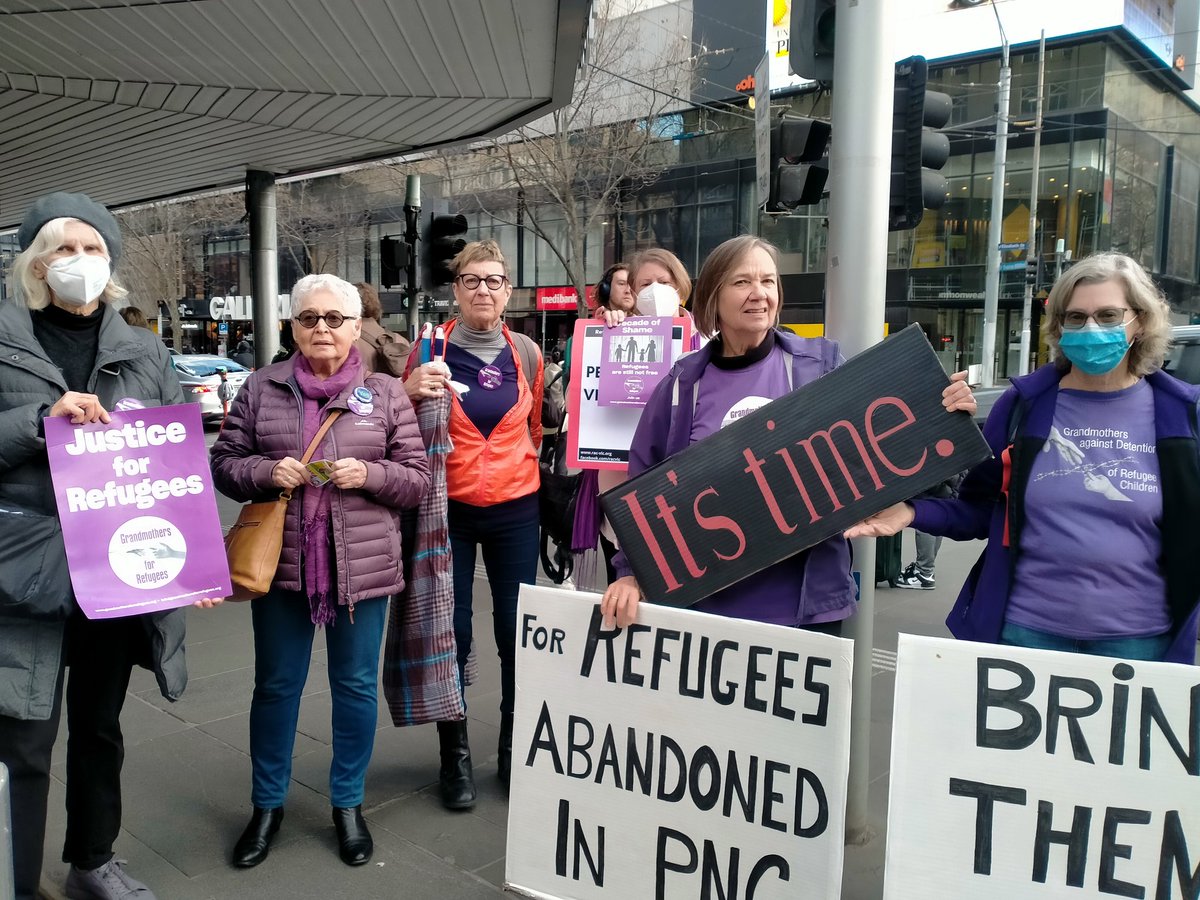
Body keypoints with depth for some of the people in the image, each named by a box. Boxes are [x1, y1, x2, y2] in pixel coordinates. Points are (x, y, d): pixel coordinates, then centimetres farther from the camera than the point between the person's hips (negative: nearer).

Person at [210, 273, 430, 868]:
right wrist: (267, 471, -13)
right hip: (281, 563, 1)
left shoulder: (385, 393, 1)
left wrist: (369, 474, -16)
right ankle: (267, 805, 32)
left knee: (356, 685, 11)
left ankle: (348, 803, 30)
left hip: (363, 566, 0)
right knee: (275, 684, 13)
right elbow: (224, 463, 6)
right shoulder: (261, 388, 4)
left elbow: (418, 479, 2)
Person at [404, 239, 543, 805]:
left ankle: (515, 752, 22)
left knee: (518, 634, 4)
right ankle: (455, 758, 20)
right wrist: (412, 394, -17)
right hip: (448, 508, -1)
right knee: (452, 636, 4)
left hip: (515, 510, 2)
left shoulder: (526, 353, 4)